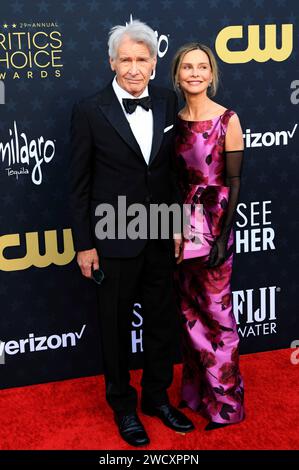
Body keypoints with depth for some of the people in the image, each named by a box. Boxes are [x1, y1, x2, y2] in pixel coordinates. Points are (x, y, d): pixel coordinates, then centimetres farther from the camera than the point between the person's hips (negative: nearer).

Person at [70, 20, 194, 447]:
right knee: (116, 327, 12)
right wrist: (84, 244, -7)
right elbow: (80, 185, -7)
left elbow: (174, 168, 7)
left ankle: (157, 396, 37)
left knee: (162, 320, 16)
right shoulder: (89, 111, -11)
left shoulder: (168, 103, 1)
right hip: (114, 239, -4)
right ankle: (123, 405, 32)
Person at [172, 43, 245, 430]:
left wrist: (223, 237, -14)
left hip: (214, 227, -5)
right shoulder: (175, 121, 6)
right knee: (189, 310, 13)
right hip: (182, 226, 5)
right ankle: (196, 390, 30)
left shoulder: (228, 120, -8)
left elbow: (233, 182, -10)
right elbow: (174, 177, 9)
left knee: (216, 312, 3)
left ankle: (224, 401, 17)